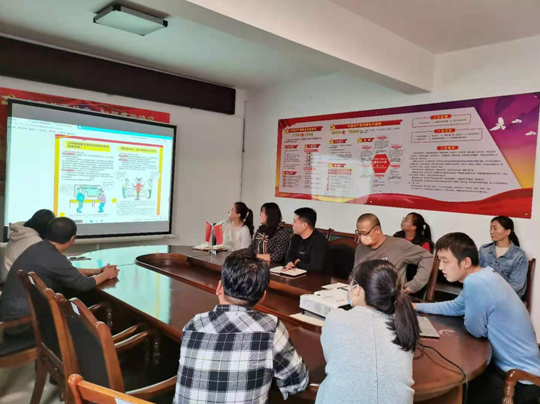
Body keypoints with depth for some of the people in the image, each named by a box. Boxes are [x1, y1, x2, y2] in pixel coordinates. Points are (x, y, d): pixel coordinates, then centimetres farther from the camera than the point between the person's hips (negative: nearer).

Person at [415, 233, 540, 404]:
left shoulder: (475, 282, -30)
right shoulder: (484, 275, 0)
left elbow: (476, 330, -17)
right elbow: (455, 307, 14)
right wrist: (416, 306, 8)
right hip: (508, 362, 8)